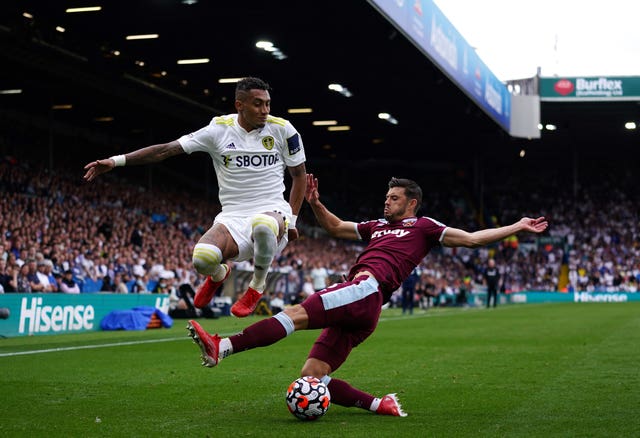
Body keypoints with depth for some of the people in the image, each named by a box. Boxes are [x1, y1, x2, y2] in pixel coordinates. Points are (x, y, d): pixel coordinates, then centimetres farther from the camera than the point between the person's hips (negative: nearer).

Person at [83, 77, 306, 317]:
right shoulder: (220, 129, 2)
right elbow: (167, 149, 2)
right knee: (203, 258, -32)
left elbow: (299, 174, 14)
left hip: (272, 211, -1)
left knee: (263, 225, -43)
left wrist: (292, 219, 5)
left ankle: (258, 284, -8)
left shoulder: (282, 129, 2)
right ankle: (218, 275, 12)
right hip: (234, 217, 2)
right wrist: (116, 160, -4)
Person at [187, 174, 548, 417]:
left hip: (365, 291, -8)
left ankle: (222, 347, -40)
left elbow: (471, 238, 18)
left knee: (296, 314, -27)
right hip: (355, 312, 9)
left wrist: (517, 227, 16)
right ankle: (381, 405, 0)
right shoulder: (377, 227, 34)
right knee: (311, 377, -3)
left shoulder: (423, 227, 16)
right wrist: (315, 204, 27)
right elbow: (336, 227, 43)